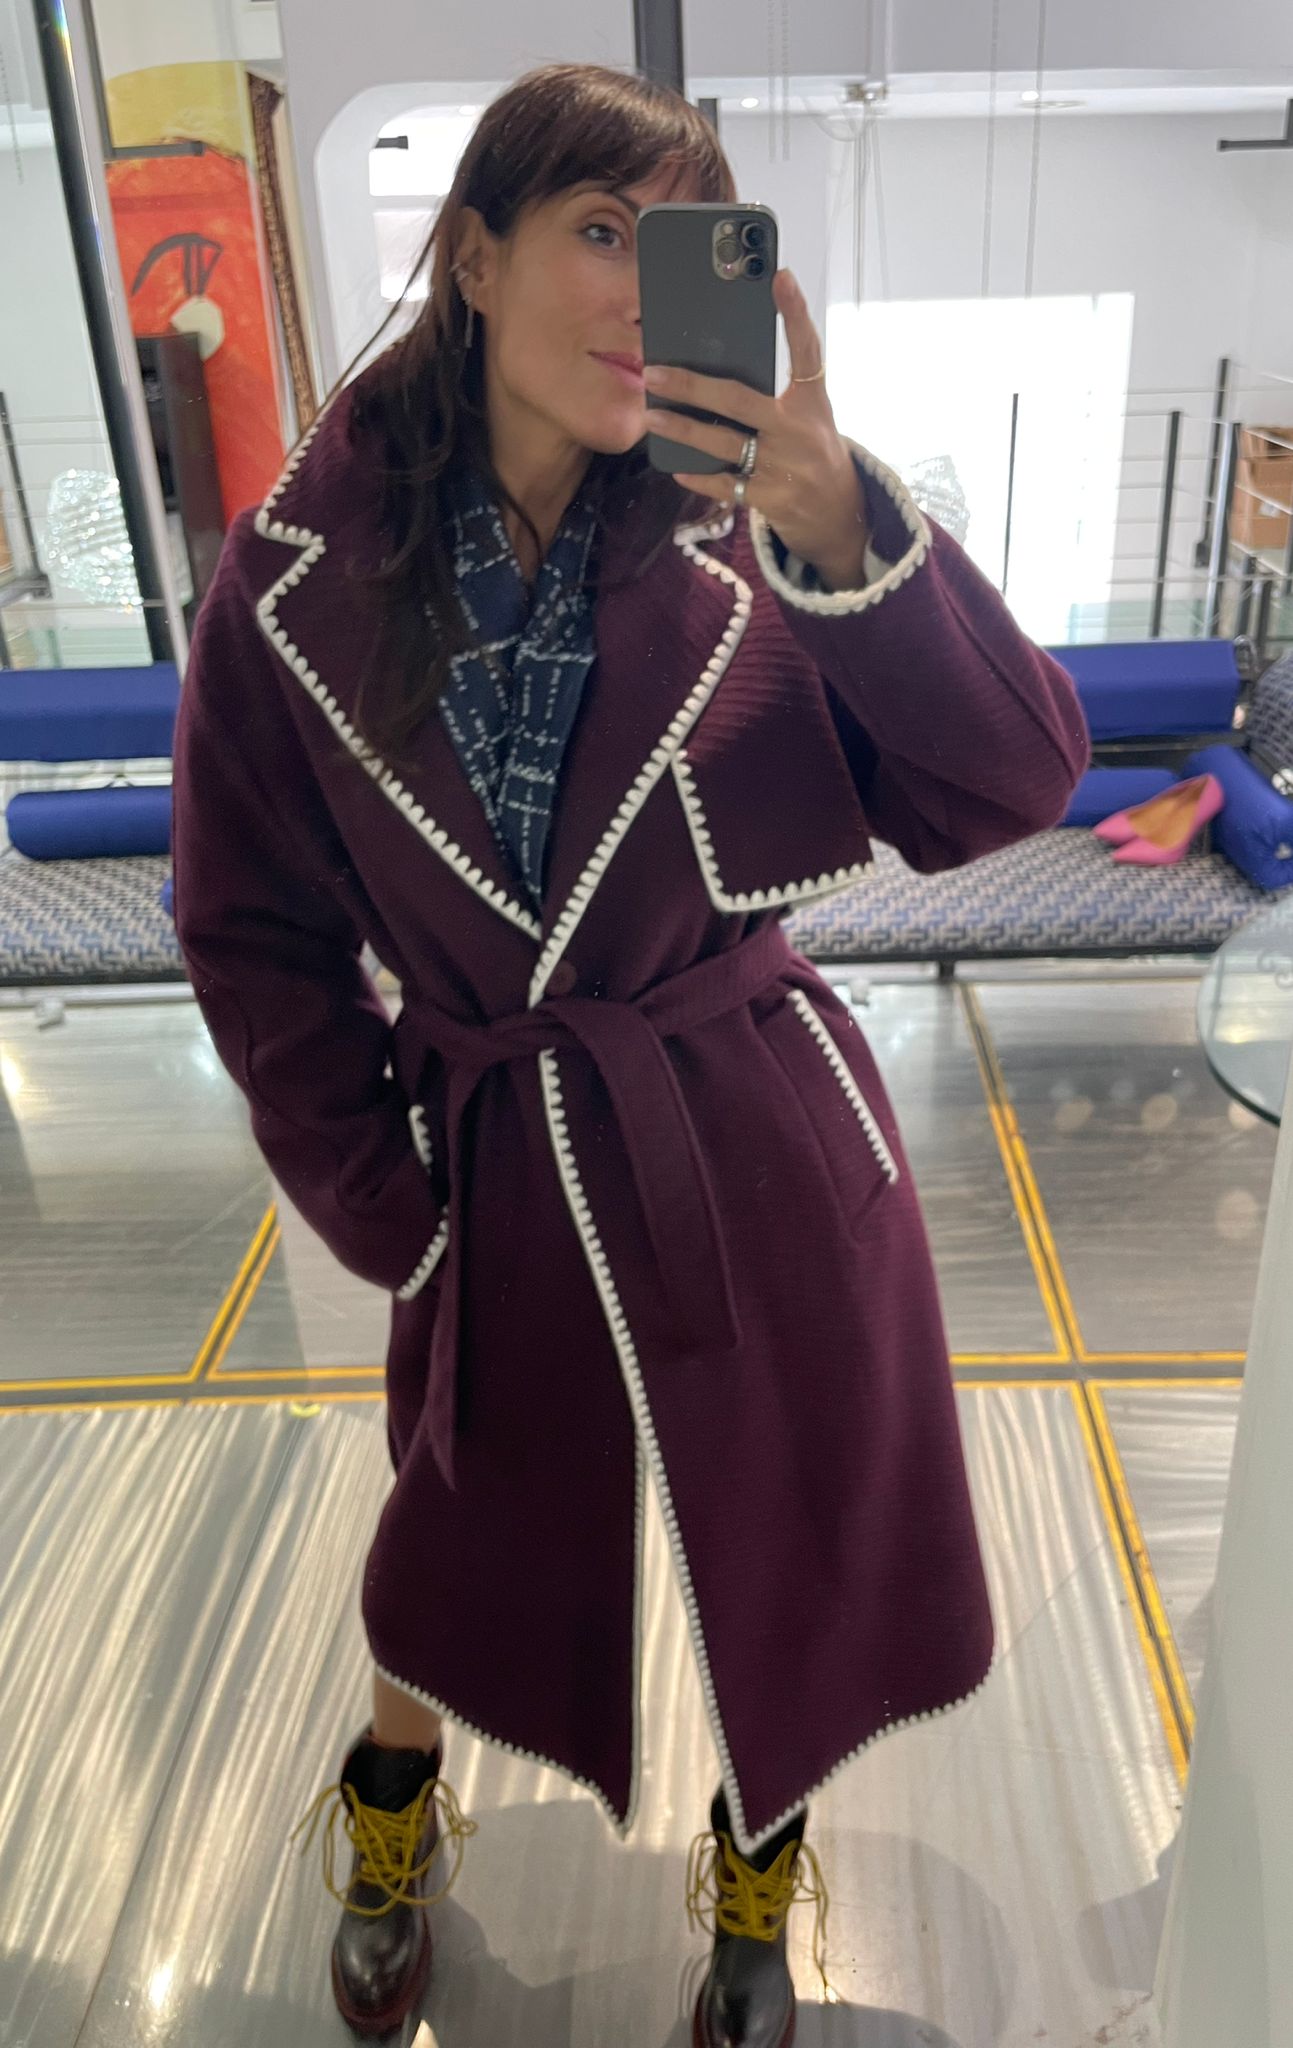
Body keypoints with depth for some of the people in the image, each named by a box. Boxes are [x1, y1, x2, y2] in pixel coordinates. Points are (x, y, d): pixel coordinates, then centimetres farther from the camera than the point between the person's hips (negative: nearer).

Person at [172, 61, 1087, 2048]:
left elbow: (1012, 785, -15)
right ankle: (391, 1827, 60)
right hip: (502, 1172, 0)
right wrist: (382, 1205, -2)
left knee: (796, 1571, 18)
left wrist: (841, 518, -28)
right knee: (469, 1557, 22)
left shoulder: (739, 542, -8)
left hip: (771, 1154, 1)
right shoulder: (299, 575, -8)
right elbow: (256, 935, 0)